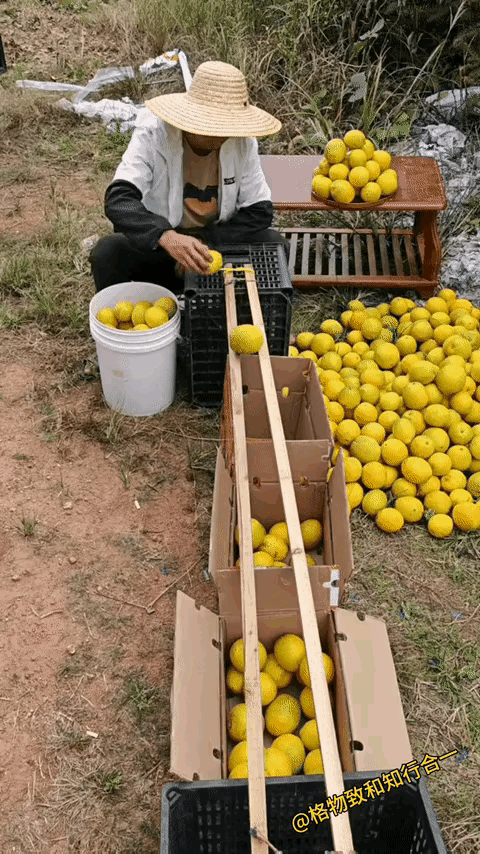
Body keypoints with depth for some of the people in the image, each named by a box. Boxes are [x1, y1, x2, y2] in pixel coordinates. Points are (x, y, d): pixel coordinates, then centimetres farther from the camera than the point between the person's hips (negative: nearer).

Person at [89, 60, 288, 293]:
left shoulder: (242, 141, -10)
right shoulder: (153, 134, -19)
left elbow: (260, 210, -7)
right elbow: (118, 199, -32)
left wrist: (205, 243, -22)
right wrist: (166, 237, -53)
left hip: (217, 242, 2)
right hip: (155, 243, -2)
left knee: (275, 245, -21)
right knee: (107, 253, -31)